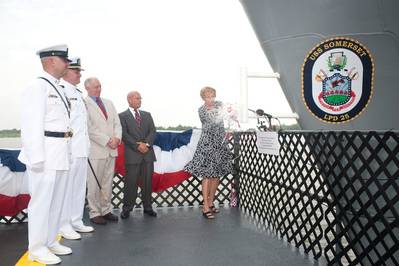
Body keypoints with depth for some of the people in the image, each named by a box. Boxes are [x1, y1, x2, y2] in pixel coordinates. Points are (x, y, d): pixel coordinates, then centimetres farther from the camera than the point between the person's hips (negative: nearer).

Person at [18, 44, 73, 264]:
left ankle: (50, 241, 26)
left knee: (57, 200, 14)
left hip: (61, 155, 9)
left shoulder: (58, 89, 17)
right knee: (41, 201, 0)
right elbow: (31, 125, -16)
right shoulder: (37, 87, -9)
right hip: (45, 154, -9)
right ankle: (37, 248, 12)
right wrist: (37, 158, -20)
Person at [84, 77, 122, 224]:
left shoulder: (109, 103, 17)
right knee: (94, 184, 2)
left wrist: (116, 138, -6)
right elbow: (89, 128, -13)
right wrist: (107, 141, -14)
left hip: (111, 150, 6)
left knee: (108, 183, 12)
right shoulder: (84, 103, -6)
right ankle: (94, 213, 13)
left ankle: (106, 210, 22)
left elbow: (117, 123, 13)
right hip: (95, 150, -6)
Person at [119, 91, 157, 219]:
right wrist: (137, 146, -14)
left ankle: (147, 207, 18)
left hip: (148, 153, 4)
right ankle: (127, 209, 11)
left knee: (148, 181, 7)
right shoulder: (122, 116, 4)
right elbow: (124, 134, -6)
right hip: (132, 154, -4)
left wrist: (146, 144, -10)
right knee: (131, 182, -1)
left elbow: (152, 131, 7)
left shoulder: (147, 115, 17)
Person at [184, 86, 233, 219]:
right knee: (207, 174, -8)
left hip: (220, 143, 5)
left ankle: (211, 202, 23)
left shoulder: (219, 105, 8)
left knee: (217, 174, 9)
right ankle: (205, 207, -4)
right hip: (207, 143, -5)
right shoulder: (201, 110, -6)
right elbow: (213, 121, -19)